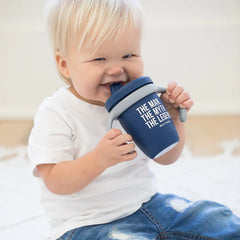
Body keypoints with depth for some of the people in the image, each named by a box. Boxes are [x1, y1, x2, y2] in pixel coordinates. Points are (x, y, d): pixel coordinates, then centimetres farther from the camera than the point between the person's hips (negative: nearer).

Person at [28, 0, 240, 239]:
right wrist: (99, 159, -35)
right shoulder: (56, 114, -15)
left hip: (147, 204, 5)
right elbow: (54, 182, -20)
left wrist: (173, 117, -6)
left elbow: (166, 157, 11)